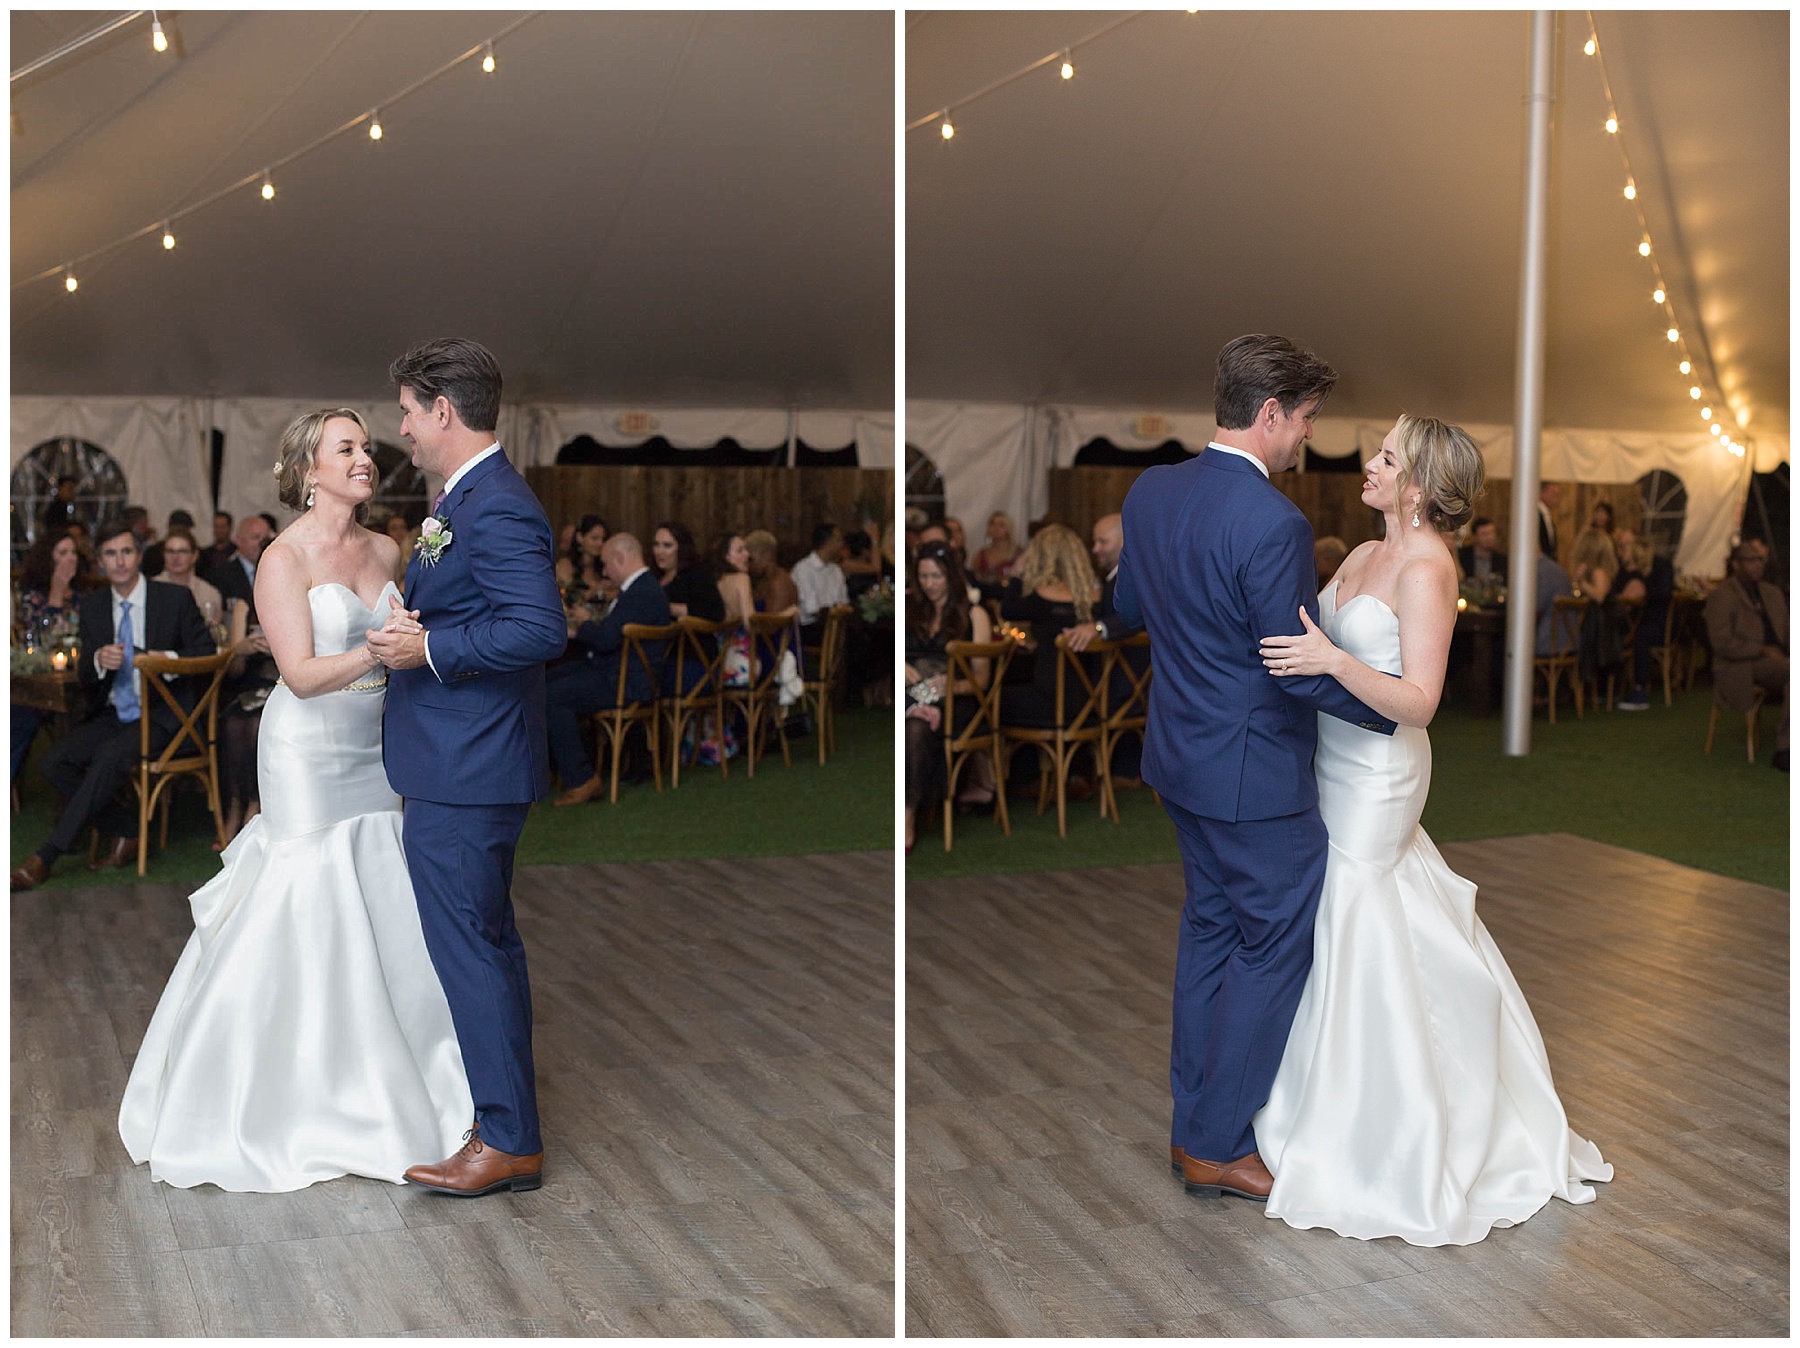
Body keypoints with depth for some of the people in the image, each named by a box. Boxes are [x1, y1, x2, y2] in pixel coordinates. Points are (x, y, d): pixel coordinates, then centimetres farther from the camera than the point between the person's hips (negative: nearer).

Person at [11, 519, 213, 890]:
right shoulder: (93, 606, 10)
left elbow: (205, 653, -1)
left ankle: (45, 858, -28)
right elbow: (84, 677, 10)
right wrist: (99, 660, -15)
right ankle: (127, 832, -4)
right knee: (53, 762, -17)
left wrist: (170, 660, -22)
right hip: (111, 715, 6)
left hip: (159, 714, -5)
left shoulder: (175, 598, -2)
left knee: (109, 757, -32)